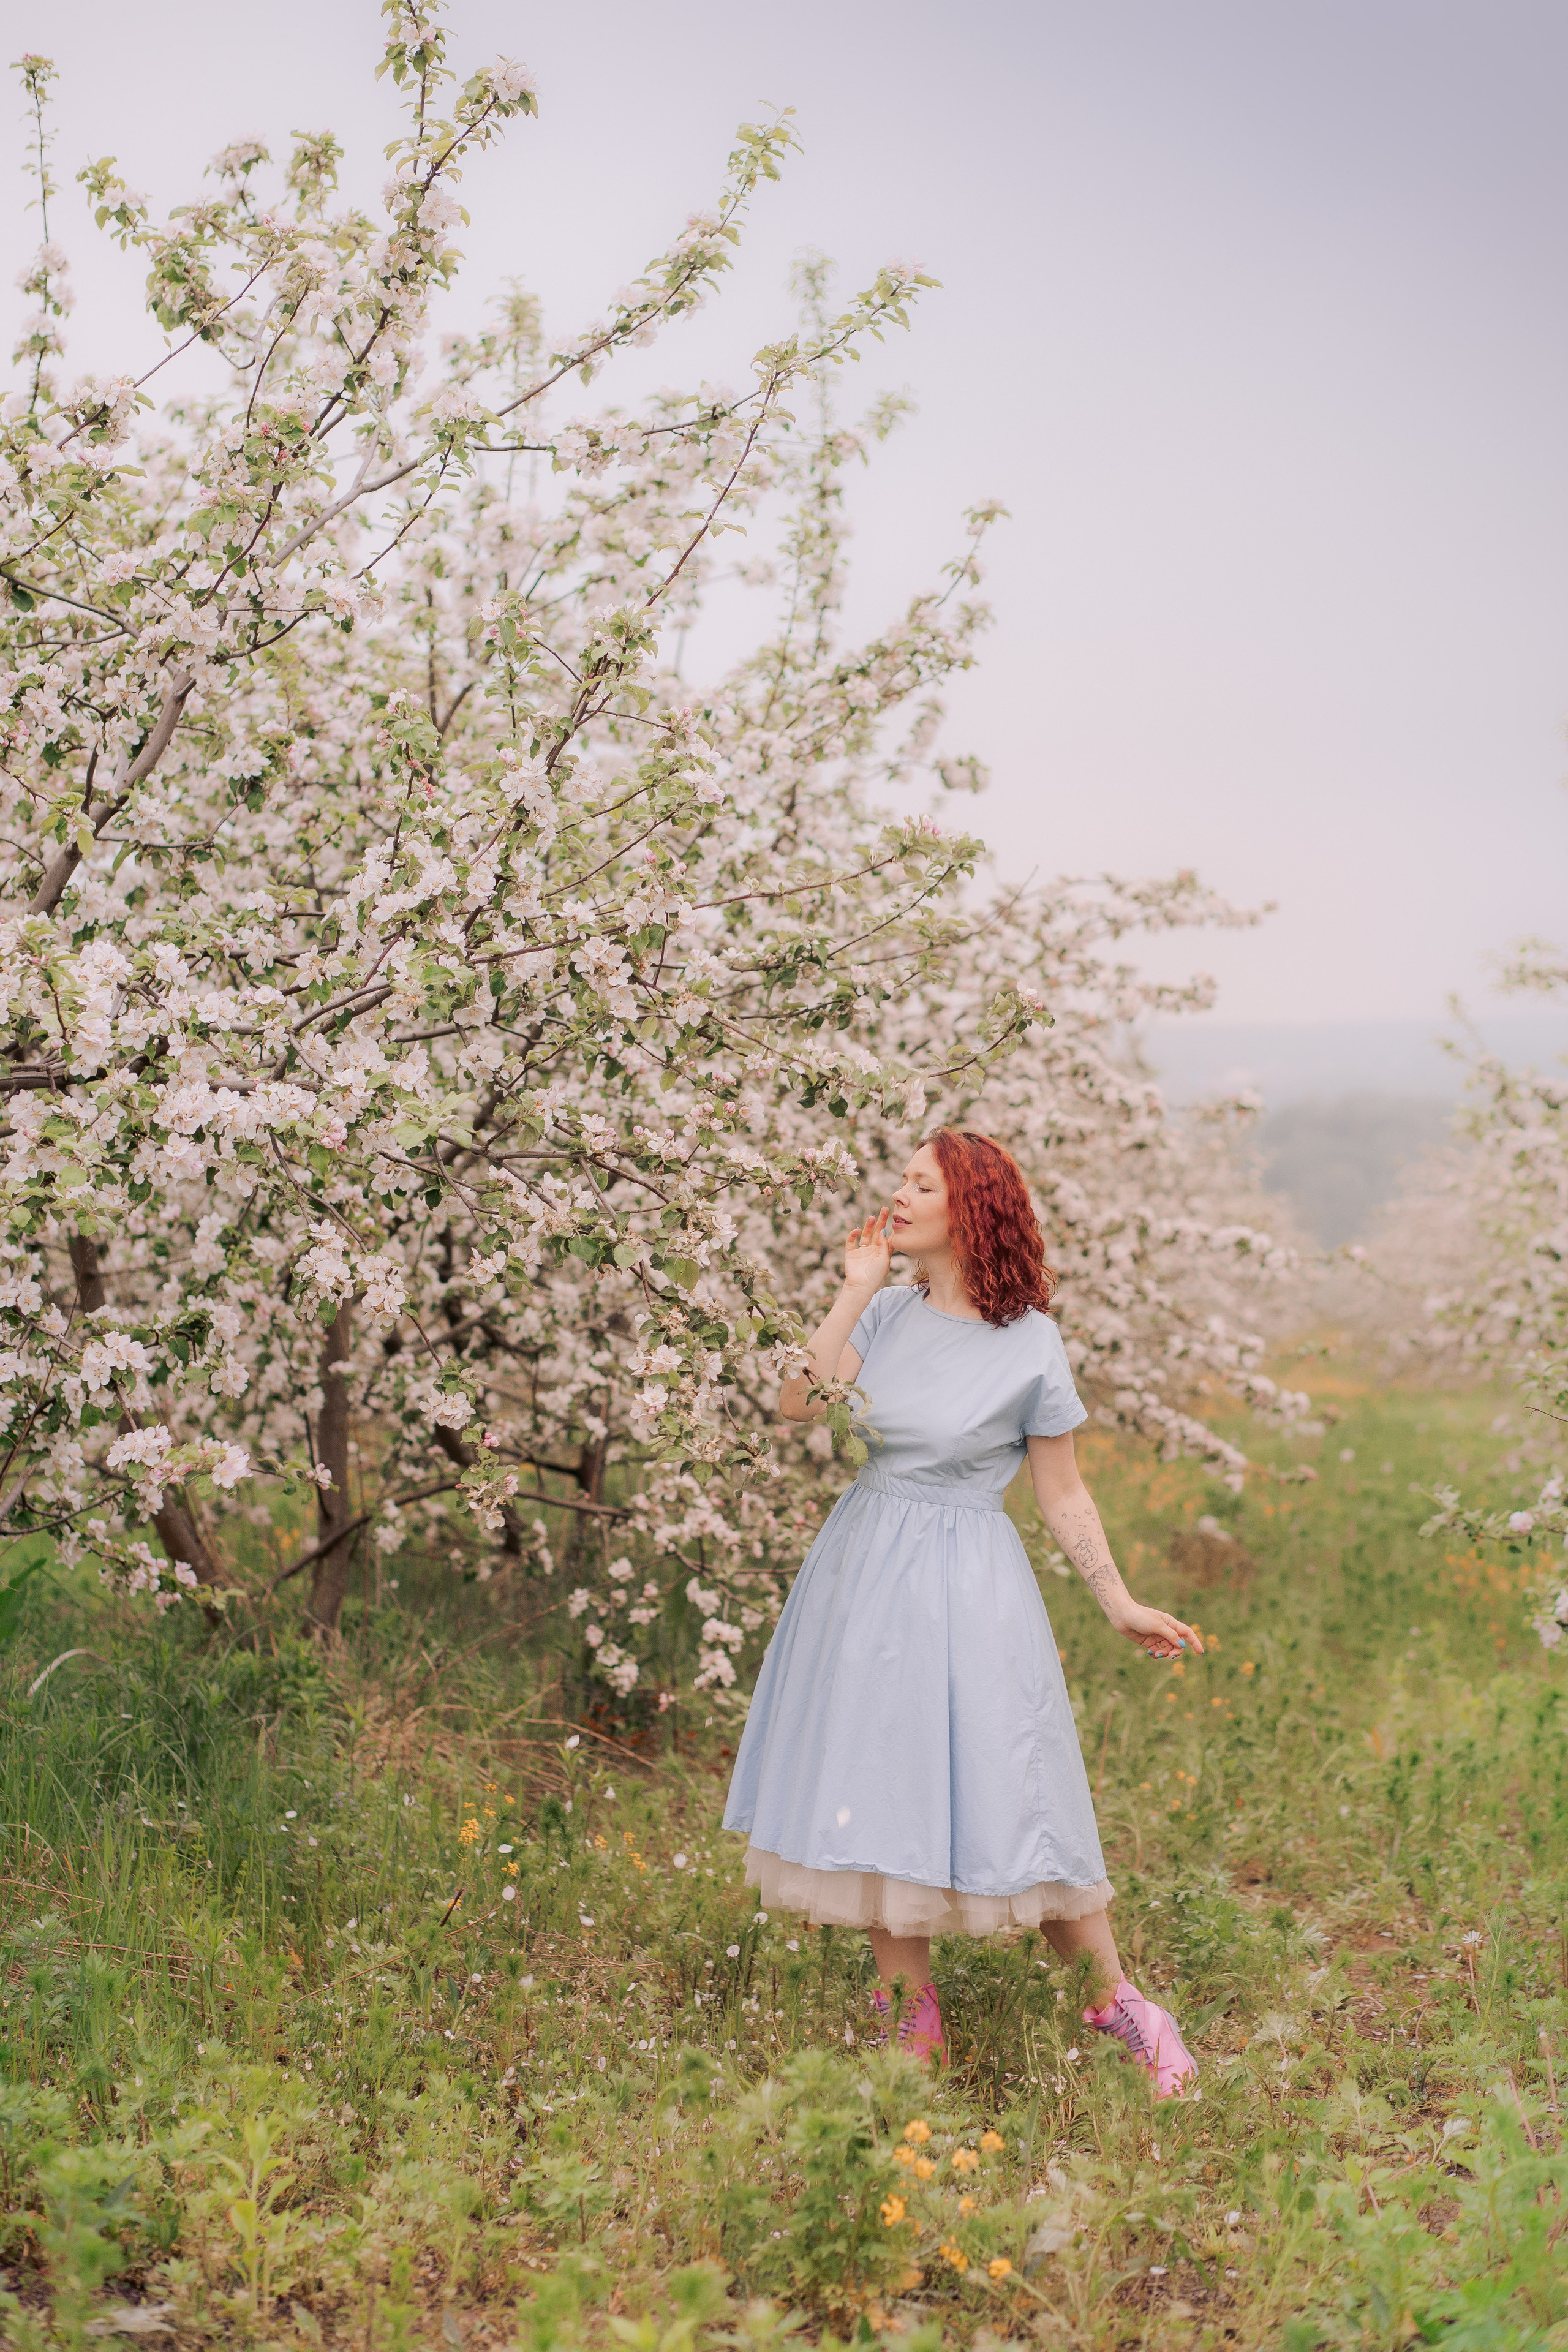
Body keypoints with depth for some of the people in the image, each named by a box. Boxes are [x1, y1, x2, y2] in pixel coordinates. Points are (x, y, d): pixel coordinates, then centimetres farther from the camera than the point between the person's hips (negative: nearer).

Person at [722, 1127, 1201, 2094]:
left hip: (967, 1578, -4)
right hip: (866, 1567, 4)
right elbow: (801, 1403, -11)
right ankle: (915, 2011, 22)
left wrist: (1121, 1603, -3)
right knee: (883, 1789, 8)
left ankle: (1115, 1995, 18)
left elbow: (1063, 1492, -2)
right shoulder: (890, 1314, 2)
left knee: (1006, 1798, -1)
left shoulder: (1030, 1343, -8)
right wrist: (856, 1289, -10)